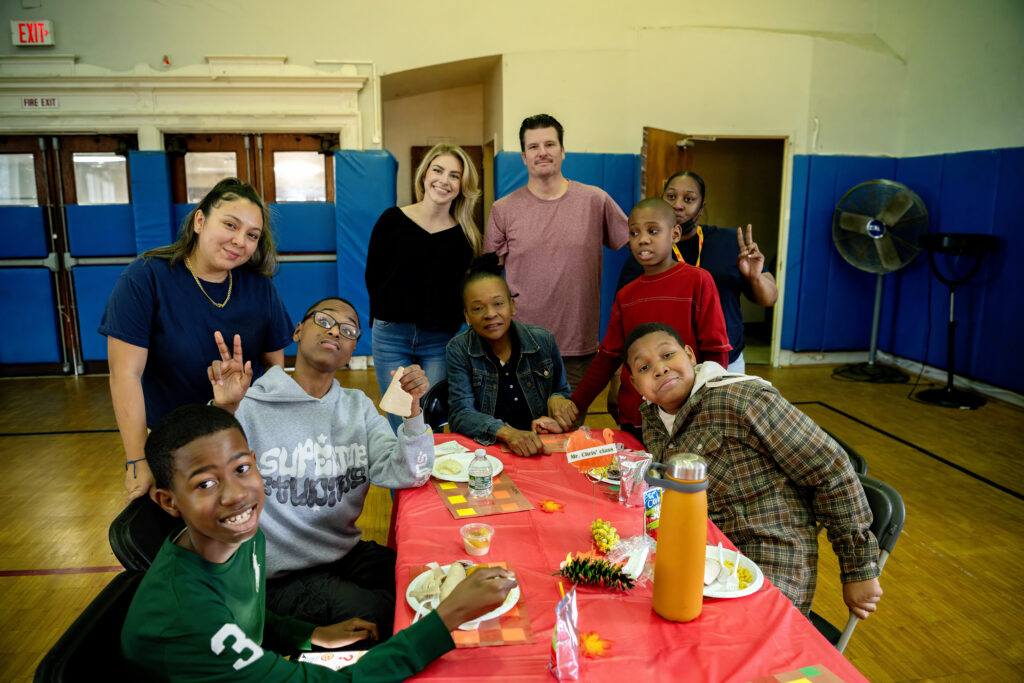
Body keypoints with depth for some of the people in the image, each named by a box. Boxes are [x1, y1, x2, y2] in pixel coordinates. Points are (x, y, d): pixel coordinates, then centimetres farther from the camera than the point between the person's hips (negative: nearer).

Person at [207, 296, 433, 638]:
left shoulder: (357, 405, 7)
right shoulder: (250, 407, -10)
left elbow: (408, 475, -4)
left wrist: (412, 408, -20)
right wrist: (223, 411, -39)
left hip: (347, 554, 5)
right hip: (279, 578, -5)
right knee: (382, 616, -23)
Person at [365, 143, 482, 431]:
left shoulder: (465, 234, 1)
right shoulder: (392, 220, 0)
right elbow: (373, 276, 3)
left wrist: (448, 319, -4)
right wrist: (391, 314, 1)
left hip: (439, 342, 1)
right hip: (391, 336, 0)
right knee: (399, 426, 4)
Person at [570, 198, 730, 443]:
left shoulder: (697, 281, -5)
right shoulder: (626, 296, 8)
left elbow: (715, 352, -6)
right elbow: (608, 356, 12)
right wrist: (575, 405, 4)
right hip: (633, 419, 4)